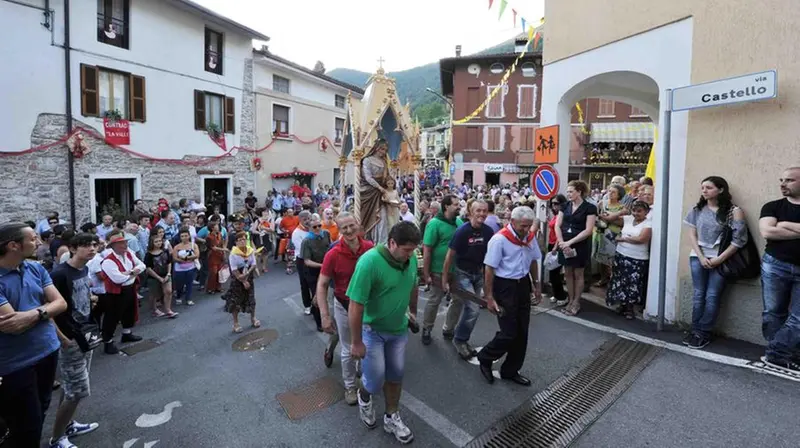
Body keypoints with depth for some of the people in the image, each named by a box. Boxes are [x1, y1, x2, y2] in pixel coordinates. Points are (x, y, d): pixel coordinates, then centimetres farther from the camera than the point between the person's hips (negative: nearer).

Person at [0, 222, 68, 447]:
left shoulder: (36, 268, -1)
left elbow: (61, 303, -3)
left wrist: (33, 314, -21)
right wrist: (43, 309, -10)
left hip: (48, 350, 6)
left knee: (41, 411, 24)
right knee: (26, 427, 10)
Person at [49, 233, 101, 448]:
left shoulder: (84, 270, 4)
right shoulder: (59, 274, -22)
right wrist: (62, 338, -19)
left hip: (85, 336, 8)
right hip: (69, 340, -8)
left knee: (71, 387, 21)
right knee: (78, 390, 0)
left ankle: (68, 425, 37)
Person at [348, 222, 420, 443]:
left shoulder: (411, 258, -12)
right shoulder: (369, 262, -31)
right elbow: (356, 305, -26)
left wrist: (413, 311, 20)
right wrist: (356, 342, -20)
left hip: (399, 328, 5)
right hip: (372, 330, -5)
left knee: (395, 374, 16)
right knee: (376, 380, 4)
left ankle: (391, 418, 39)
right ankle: (364, 396, 40)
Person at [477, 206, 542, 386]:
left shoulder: (530, 237, 1)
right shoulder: (499, 239, -19)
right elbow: (489, 269, -16)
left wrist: (536, 285, 16)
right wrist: (489, 298, -15)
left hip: (523, 285, 7)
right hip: (504, 287, -7)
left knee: (522, 332, 12)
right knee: (509, 333, -4)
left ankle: (510, 370, 30)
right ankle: (485, 358, 23)